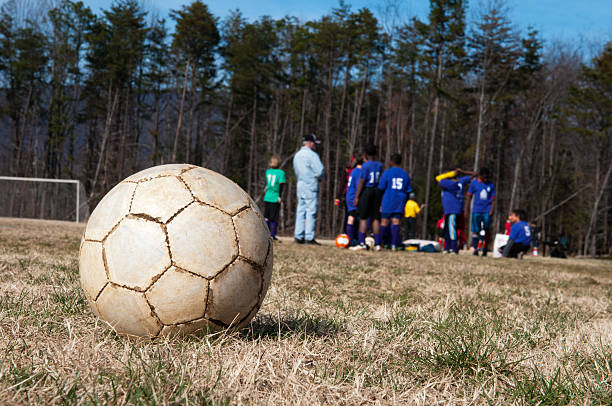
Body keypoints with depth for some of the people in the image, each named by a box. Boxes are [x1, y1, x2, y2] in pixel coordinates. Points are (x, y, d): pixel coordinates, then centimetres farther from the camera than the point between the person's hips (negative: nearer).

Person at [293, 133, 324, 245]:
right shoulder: (312, 155, -12)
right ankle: (309, 237, -7)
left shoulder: (297, 155, 14)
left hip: (300, 184, 8)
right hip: (311, 186, -8)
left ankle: (298, 236, 10)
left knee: (300, 211, 10)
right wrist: (318, 177, 3)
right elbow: (319, 171, -17)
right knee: (311, 212, -5)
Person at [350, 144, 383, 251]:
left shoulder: (365, 165, -9)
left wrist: (356, 197, -8)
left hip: (366, 191, -5)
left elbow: (361, 181, -12)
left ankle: (362, 243, -5)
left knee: (363, 218, -3)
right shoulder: (379, 165, 7)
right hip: (377, 191, 5)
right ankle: (377, 244, 7)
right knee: (375, 218, 8)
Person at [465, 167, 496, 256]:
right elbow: (469, 197, 7)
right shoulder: (474, 183, 2)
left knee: (486, 230, -9)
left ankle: (485, 249, -1)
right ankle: (475, 249, 6)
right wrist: (466, 210, 3)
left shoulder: (491, 185, 6)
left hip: (487, 211, 0)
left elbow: (493, 199, 10)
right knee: (475, 230, -1)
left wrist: (491, 210, -4)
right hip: (476, 211, 0)